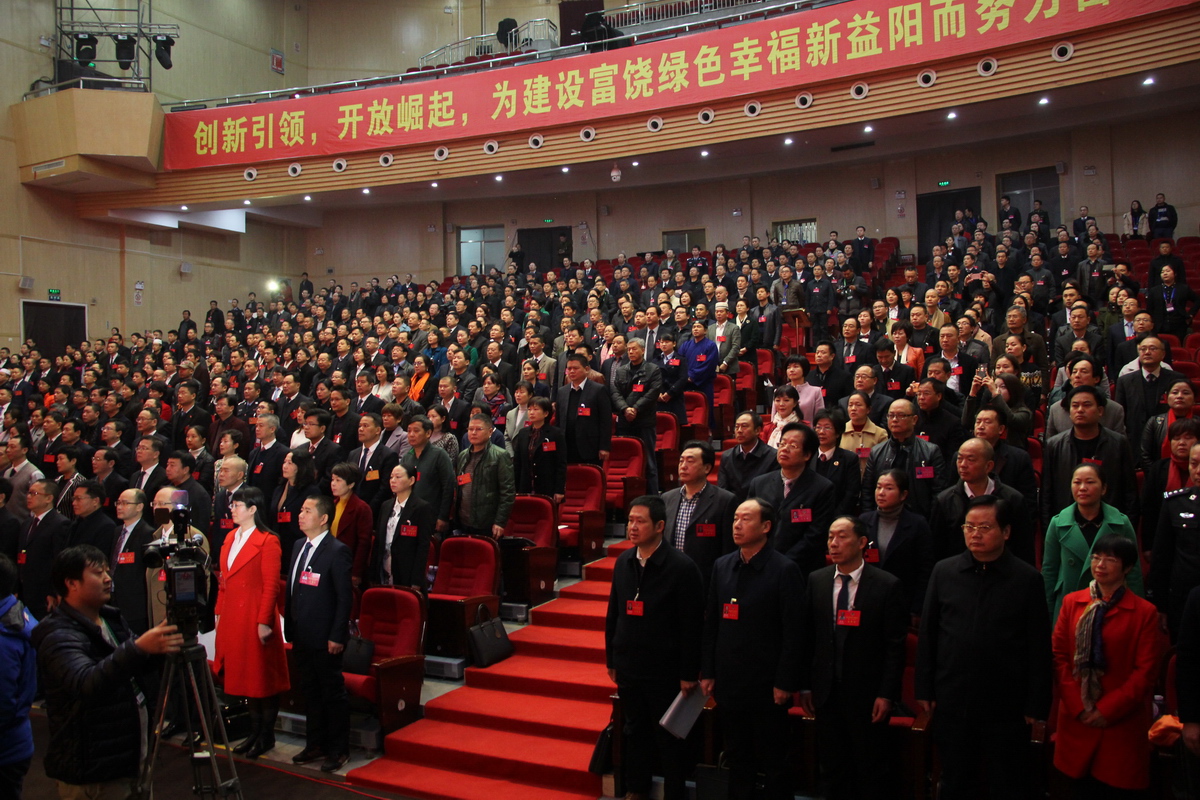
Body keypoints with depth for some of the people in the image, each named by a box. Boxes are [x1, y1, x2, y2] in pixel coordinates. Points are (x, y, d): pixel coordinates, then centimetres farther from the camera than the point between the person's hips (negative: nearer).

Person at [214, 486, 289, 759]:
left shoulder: (268, 541, -12)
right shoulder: (231, 537, 12)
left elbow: (271, 586, -14)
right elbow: (224, 580, 16)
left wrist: (264, 622, -17)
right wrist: (219, 612, 12)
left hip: (255, 617, -8)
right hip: (232, 618, 8)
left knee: (262, 675, 2)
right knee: (244, 675, 13)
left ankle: (267, 736, 13)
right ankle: (255, 732, 23)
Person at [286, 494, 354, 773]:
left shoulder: (337, 552, -14)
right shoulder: (298, 546, 10)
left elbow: (345, 597, -15)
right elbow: (292, 590, 16)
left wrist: (337, 636, -17)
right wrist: (290, 626, 12)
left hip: (324, 639, -8)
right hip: (302, 636, 8)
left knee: (333, 693, 5)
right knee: (310, 692, 18)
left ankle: (338, 750, 16)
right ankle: (315, 744, 32)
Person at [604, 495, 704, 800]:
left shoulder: (682, 567, -16)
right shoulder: (623, 562, 2)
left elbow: (692, 626, -14)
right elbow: (613, 615, 10)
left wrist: (688, 675, -13)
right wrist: (612, 660, 11)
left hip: (665, 671, -5)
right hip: (628, 668, 5)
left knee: (670, 739, 9)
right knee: (635, 731, 19)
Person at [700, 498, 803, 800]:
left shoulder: (785, 570, -10)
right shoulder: (722, 566, 7)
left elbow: (794, 632, -12)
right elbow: (711, 624, 9)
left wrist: (785, 683, -13)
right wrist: (707, 672, 7)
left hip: (767, 686, -5)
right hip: (728, 684, 5)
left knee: (773, 762, 9)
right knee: (736, 758, 16)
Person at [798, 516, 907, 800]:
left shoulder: (888, 585, -9)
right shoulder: (816, 581, 2)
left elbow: (895, 646, -9)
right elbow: (806, 637, 4)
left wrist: (887, 694, -12)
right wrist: (805, 685, 2)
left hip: (867, 694, -3)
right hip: (826, 691, 3)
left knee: (872, 773, 10)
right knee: (832, 767, 14)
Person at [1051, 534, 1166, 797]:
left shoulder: (1144, 613, -5)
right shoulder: (1071, 603, 5)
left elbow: (1146, 671, -6)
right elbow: (1059, 656, 3)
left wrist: (1108, 710, -10)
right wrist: (1077, 706, -6)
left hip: (1122, 724, -2)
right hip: (1077, 721, 2)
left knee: (1115, 788, 4)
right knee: (1082, 788, 9)